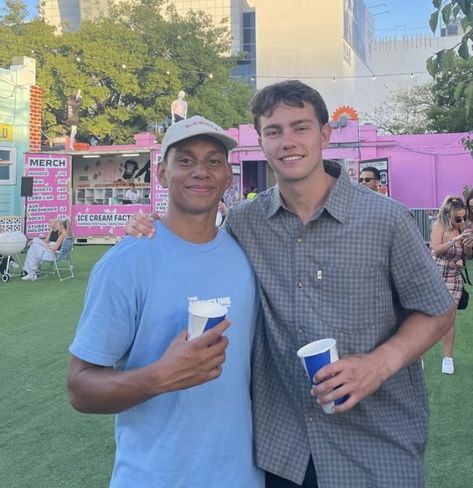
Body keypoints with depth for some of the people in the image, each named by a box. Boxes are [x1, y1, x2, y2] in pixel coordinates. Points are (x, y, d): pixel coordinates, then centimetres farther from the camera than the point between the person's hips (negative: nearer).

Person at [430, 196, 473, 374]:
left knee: (450, 319, 4)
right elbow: (436, 249, -23)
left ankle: (448, 357, 14)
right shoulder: (439, 226, -9)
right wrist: (456, 240, -28)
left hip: (453, 280, 4)